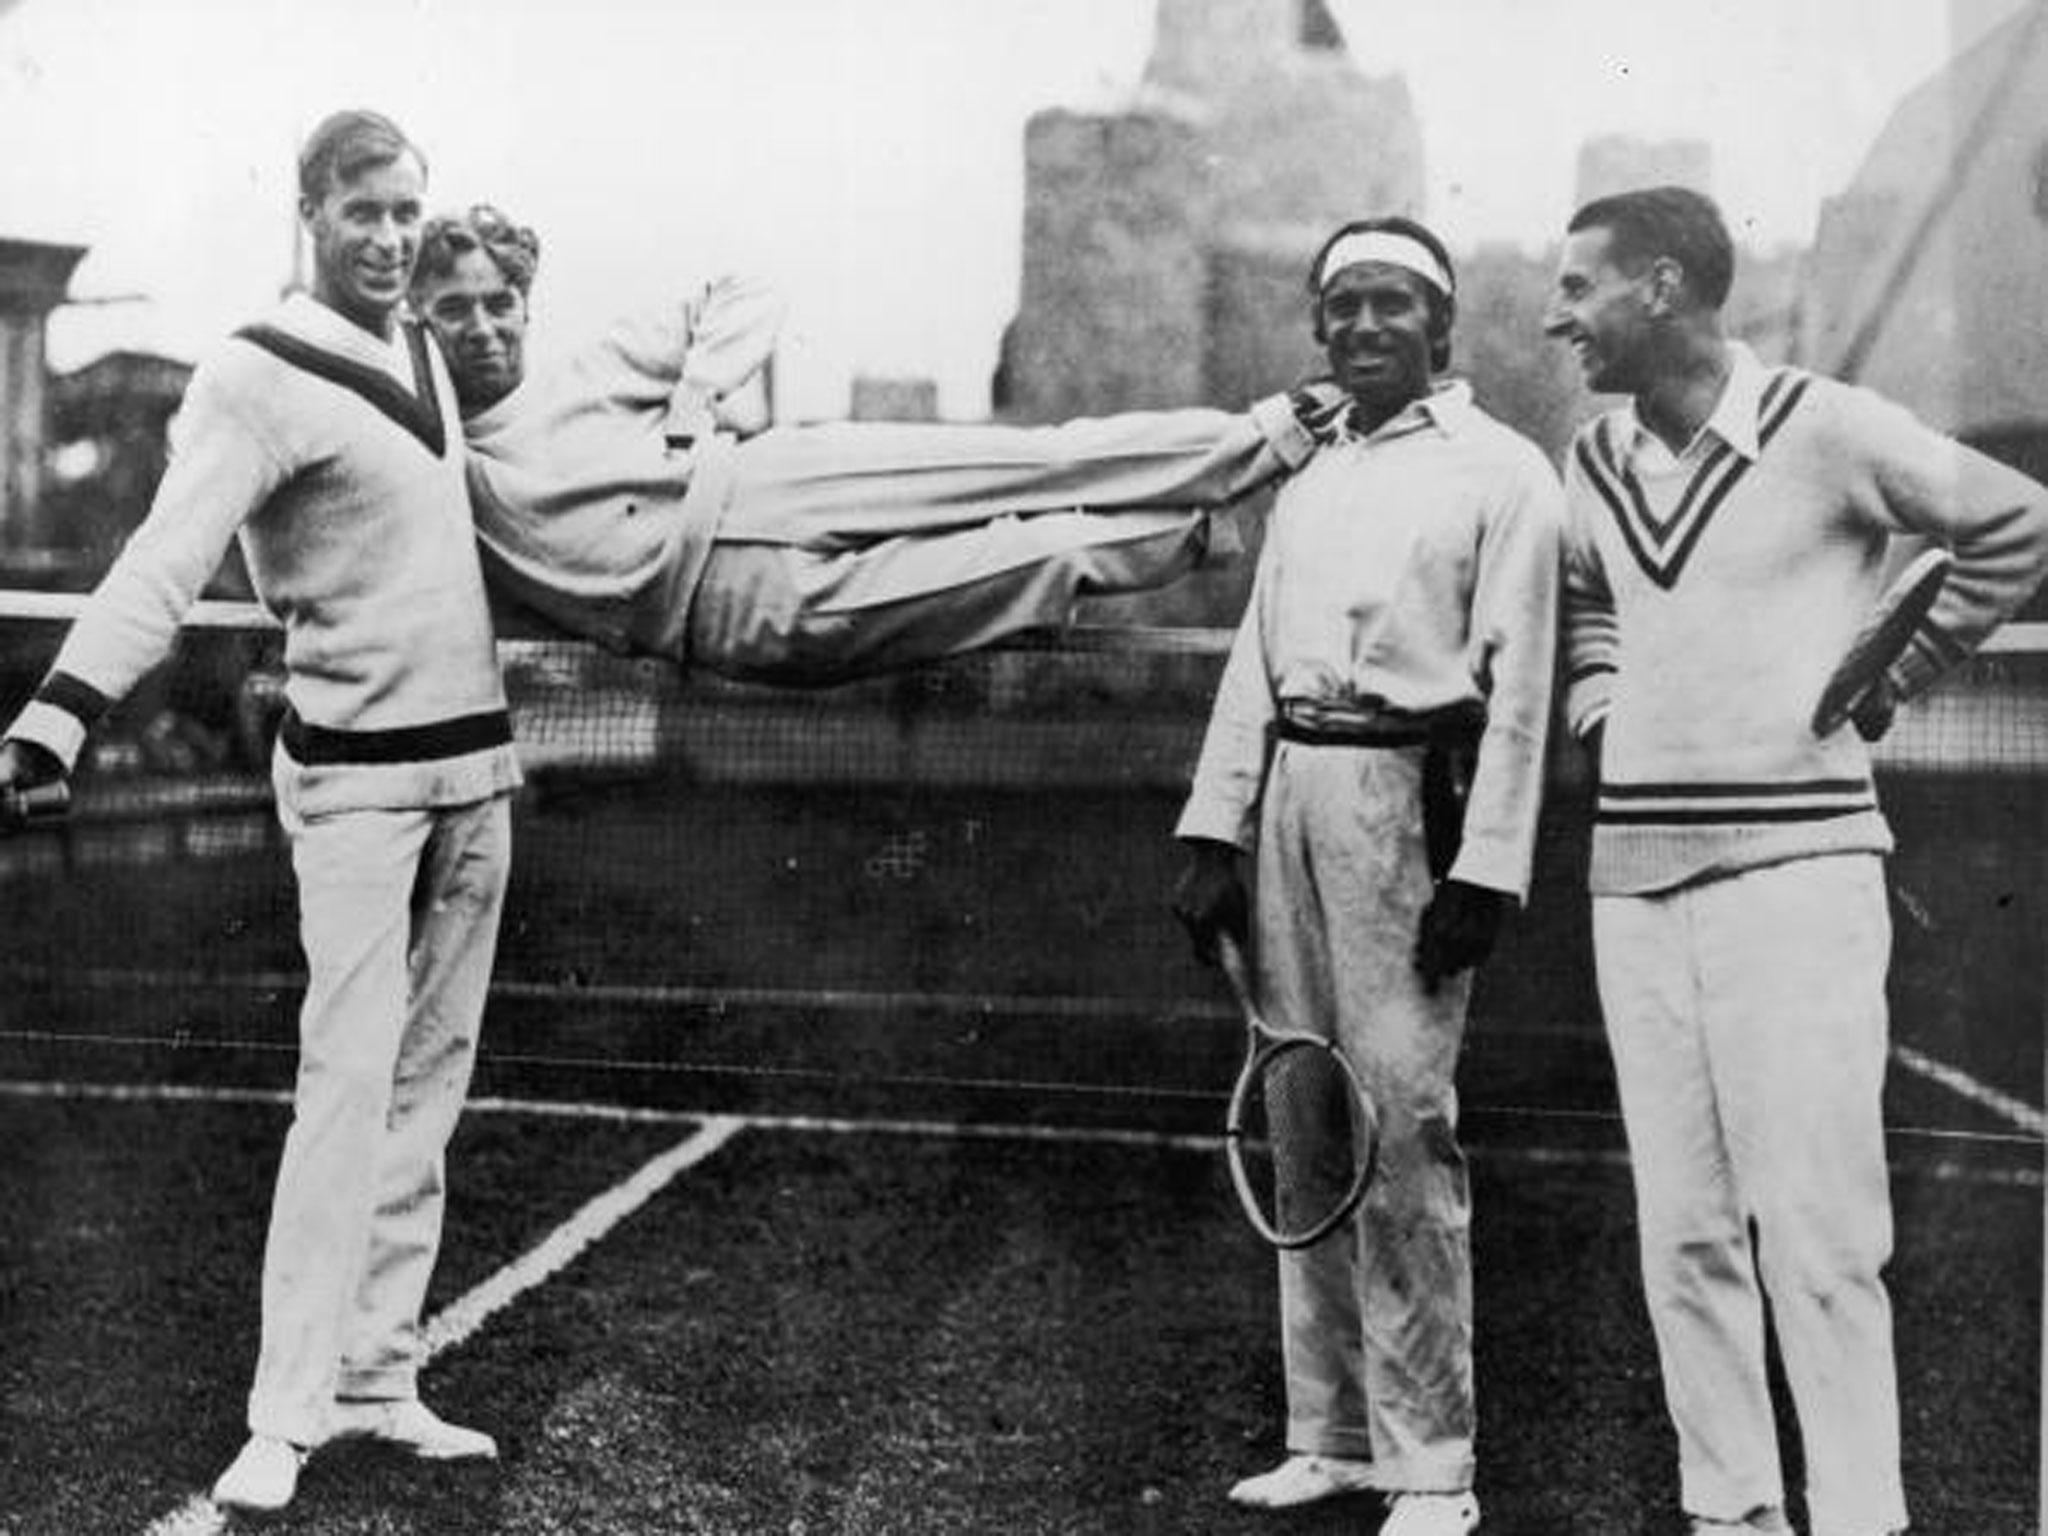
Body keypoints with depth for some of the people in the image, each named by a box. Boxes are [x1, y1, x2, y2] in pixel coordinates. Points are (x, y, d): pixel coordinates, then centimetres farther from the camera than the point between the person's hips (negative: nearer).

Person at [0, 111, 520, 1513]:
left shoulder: (428, 352, 10)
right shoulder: (257, 378, -13)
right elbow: (167, 561, -25)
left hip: (475, 764, 7)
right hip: (357, 776, -7)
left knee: (430, 1083, 8)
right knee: (349, 1080, -11)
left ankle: (378, 1379, 15)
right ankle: (288, 1415, -4)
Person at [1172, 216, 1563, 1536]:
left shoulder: (1502, 473, 1)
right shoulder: (1306, 486, 21)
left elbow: (1517, 684, -7)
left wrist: (1484, 869, -15)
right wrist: (1216, 833, 8)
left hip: (1407, 791, -7)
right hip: (1290, 792, 7)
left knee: (1401, 1116, -10)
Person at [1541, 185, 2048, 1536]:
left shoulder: (1825, 430, -7)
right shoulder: (1595, 463, 10)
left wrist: (1889, 680, 1)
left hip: (1795, 861, -6)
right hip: (1635, 876, 6)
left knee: (1816, 1227, -7)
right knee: (1683, 1230, 8)